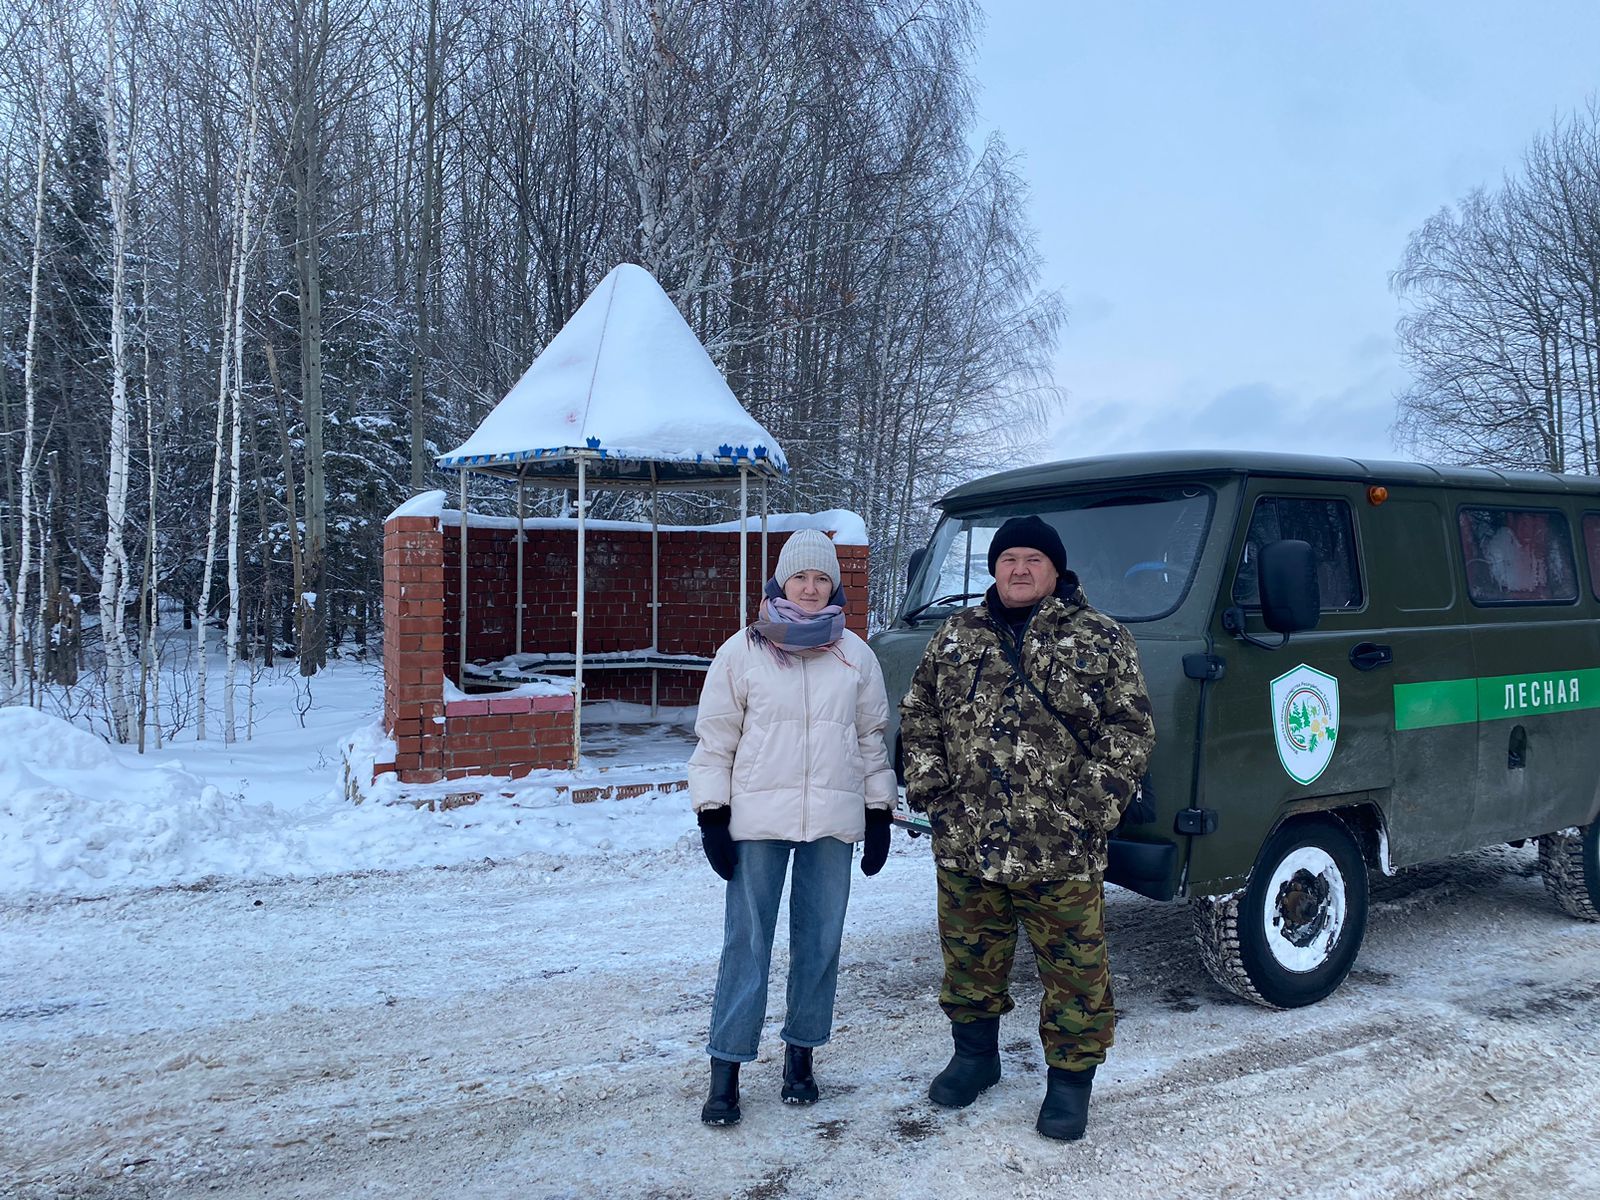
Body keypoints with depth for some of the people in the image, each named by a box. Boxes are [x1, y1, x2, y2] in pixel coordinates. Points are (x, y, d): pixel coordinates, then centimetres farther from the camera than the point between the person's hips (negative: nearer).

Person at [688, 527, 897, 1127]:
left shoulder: (855, 655, 7)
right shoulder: (742, 651, 0)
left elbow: (872, 739, 12)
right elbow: (715, 738, 1)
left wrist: (879, 816, 10)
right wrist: (712, 818, -4)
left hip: (832, 821, 3)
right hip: (758, 818, -2)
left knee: (820, 941, 9)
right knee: (746, 943, -2)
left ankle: (800, 1055, 25)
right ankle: (725, 1071, 7)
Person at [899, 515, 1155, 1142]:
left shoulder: (1101, 640, 1)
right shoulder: (955, 637, 10)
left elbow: (1131, 729, -1)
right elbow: (917, 715, 14)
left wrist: (1097, 802, -9)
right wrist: (927, 781, 2)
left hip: (1062, 850, -3)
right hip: (964, 843, 3)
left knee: (1074, 969, 5)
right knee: (969, 957, 17)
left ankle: (1070, 1078, 22)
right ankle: (975, 1054, 37)